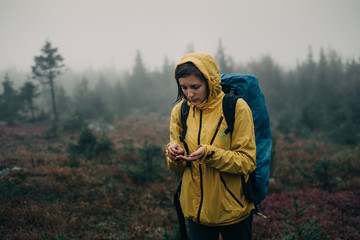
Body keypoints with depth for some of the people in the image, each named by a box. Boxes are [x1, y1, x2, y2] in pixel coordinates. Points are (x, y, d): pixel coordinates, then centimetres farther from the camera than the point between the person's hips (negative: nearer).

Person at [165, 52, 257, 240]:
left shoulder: (237, 108, -12)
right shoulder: (179, 111, 0)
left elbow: (247, 161, -13)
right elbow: (177, 169, 6)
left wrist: (209, 154, -26)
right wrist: (174, 156, -17)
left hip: (233, 209, -2)